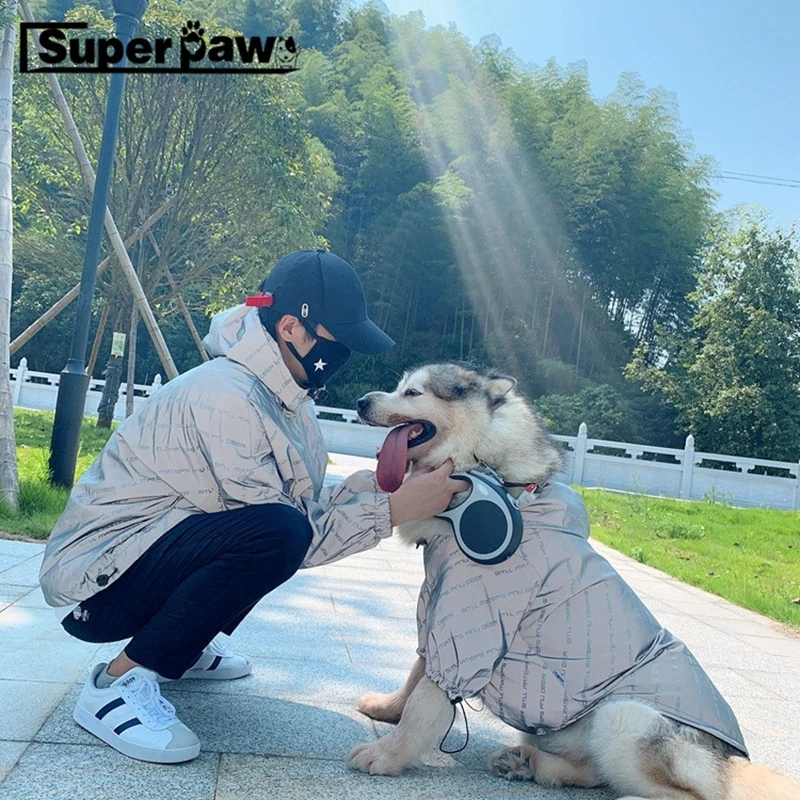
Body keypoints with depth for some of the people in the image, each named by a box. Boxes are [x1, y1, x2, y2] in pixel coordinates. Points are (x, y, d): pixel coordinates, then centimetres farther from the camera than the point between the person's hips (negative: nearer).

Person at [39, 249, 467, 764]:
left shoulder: (279, 390, 3)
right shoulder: (227, 397, -26)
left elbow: (307, 504, 0)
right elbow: (290, 534, -24)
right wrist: (394, 509, -24)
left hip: (154, 548, 10)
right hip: (93, 583, -10)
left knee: (303, 522, 12)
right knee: (275, 532, -31)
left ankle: (181, 648, 17)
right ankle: (121, 681, -14)